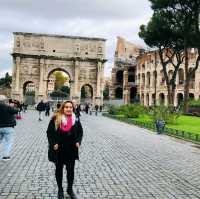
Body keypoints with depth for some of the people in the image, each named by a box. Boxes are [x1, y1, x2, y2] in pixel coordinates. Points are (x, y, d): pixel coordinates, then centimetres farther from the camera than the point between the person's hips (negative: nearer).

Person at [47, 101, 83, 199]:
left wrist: (78, 141, -7)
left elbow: (80, 132, 8)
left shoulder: (76, 120, -2)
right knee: (59, 170, 13)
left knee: (71, 170, 9)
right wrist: (53, 143, -15)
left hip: (71, 150, 2)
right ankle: (60, 189, 30)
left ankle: (70, 189, 29)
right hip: (58, 150, -2)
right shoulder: (55, 119, -10)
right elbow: (49, 132, -5)